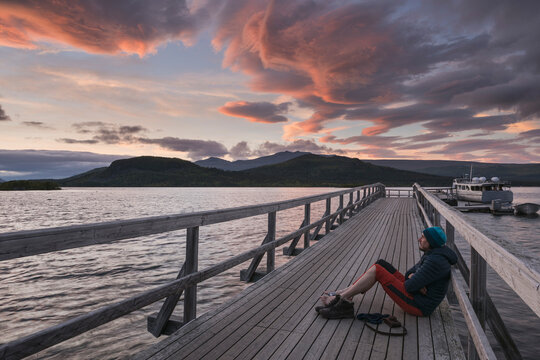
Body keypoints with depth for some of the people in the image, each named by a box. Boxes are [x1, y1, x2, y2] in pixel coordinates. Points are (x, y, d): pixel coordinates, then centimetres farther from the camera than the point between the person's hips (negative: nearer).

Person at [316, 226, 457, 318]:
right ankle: (340, 295, -2)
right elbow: (410, 273, 13)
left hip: (418, 306, -10)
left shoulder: (435, 261, -23)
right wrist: (414, 279, -10)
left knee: (377, 270, -16)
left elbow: (410, 286, -25)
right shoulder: (431, 254, 9)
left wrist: (415, 283, -1)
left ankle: (340, 298, -9)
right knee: (381, 264, 1)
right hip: (415, 297, 10)